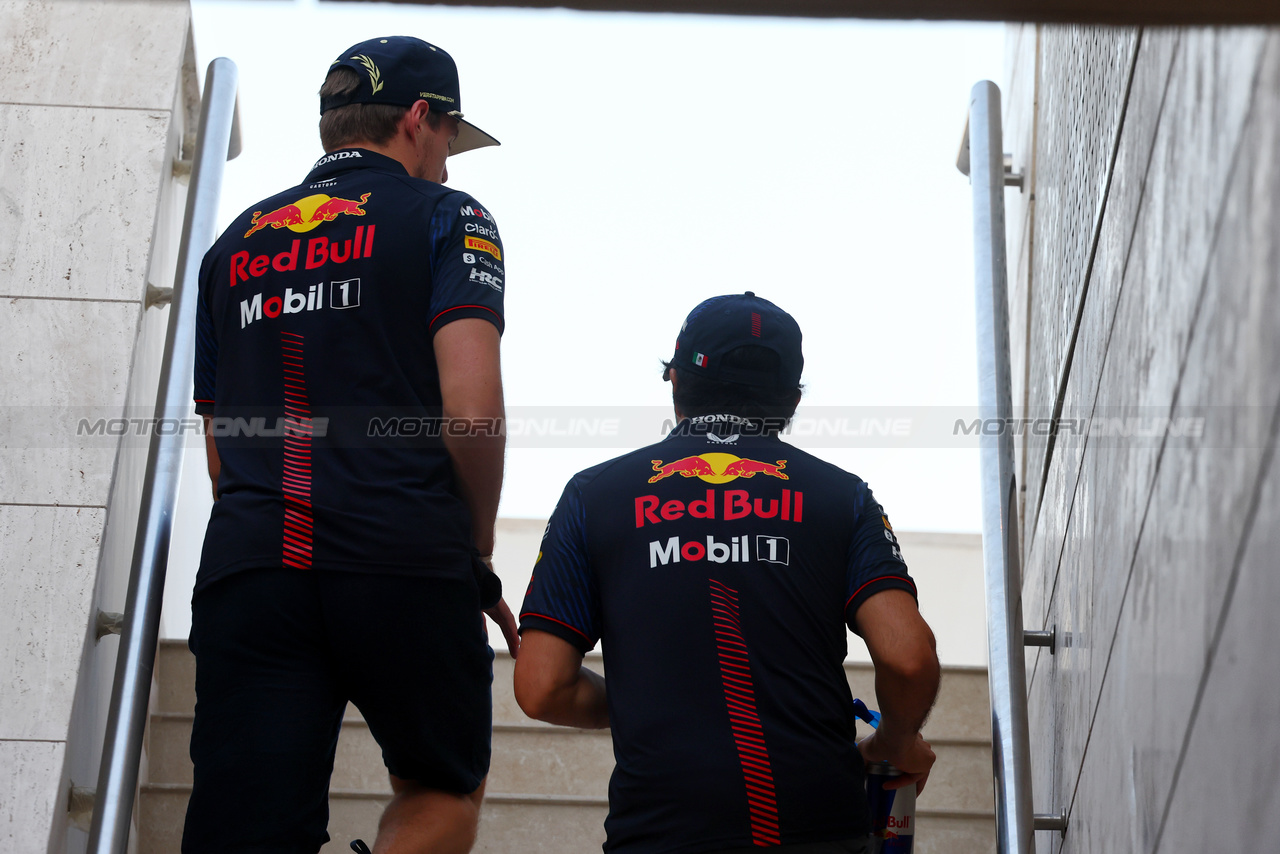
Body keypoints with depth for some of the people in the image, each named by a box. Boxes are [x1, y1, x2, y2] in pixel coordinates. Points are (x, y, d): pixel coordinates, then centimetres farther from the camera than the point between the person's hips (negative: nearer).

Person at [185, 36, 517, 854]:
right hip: (407, 563, -4)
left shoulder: (235, 245, 24)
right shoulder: (445, 218, 6)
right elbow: (471, 409, -7)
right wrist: (479, 555, 5)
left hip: (246, 568, 4)